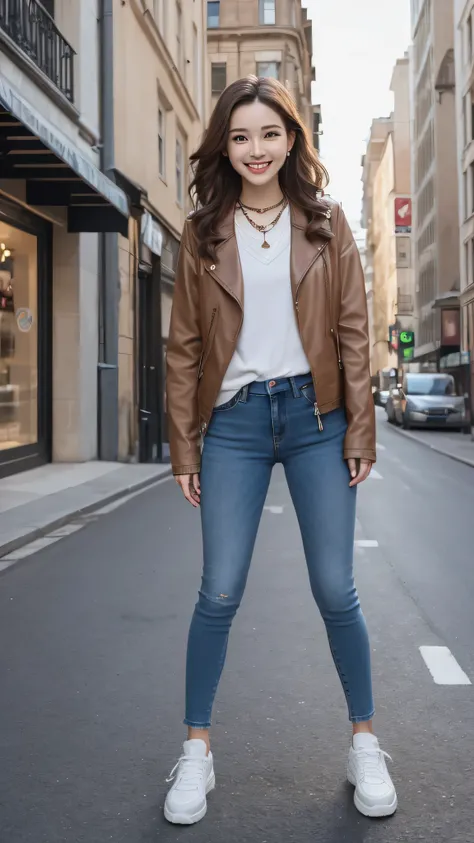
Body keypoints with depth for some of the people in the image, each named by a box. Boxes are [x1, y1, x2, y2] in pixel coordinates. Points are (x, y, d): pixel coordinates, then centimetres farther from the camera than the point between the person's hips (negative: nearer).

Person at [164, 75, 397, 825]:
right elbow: (184, 346, 4)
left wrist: (360, 428, -4)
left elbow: (353, 331, 2)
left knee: (336, 590, 4)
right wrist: (184, 445, 0)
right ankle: (197, 750, 18)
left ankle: (365, 743, 23)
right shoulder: (203, 233, 5)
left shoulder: (326, 223, 5)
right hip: (234, 421, 0)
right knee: (219, 593, 1)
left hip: (314, 416, 0)